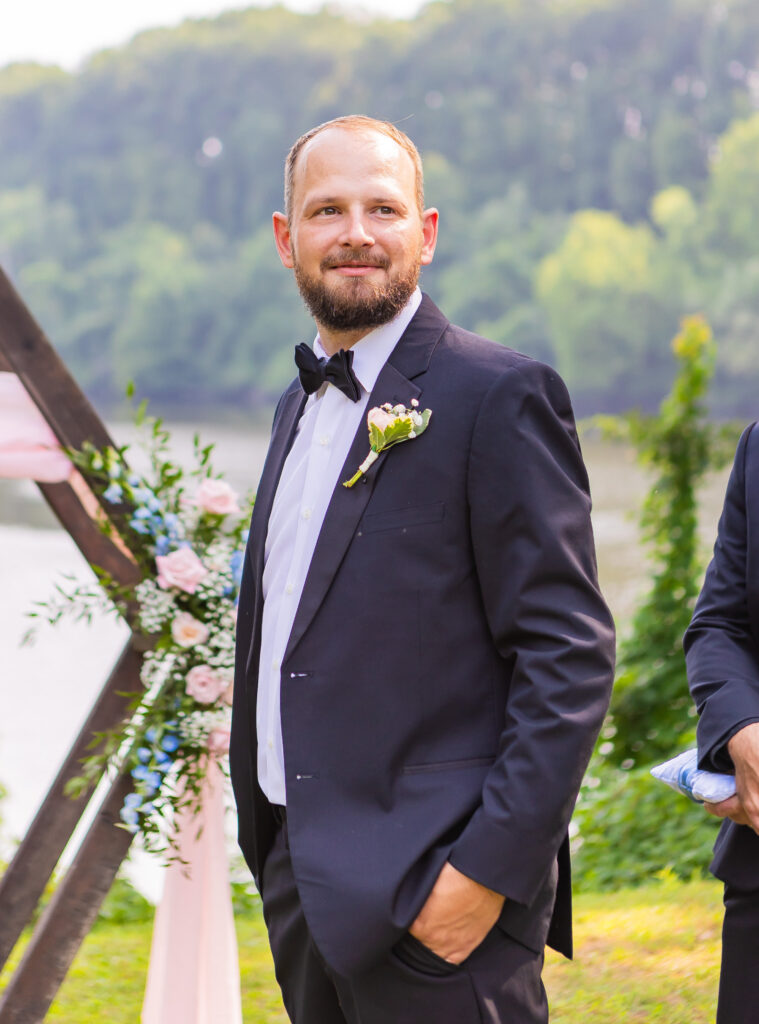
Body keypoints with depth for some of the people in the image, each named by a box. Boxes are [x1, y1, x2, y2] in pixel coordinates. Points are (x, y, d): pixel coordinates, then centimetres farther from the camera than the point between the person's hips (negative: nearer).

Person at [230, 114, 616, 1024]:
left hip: (430, 892, -7)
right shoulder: (300, 404, 15)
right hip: (299, 875, 8)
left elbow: (572, 657, -14)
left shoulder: (500, 398, -10)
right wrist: (273, 853, 16)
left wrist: (489, 868, -20)